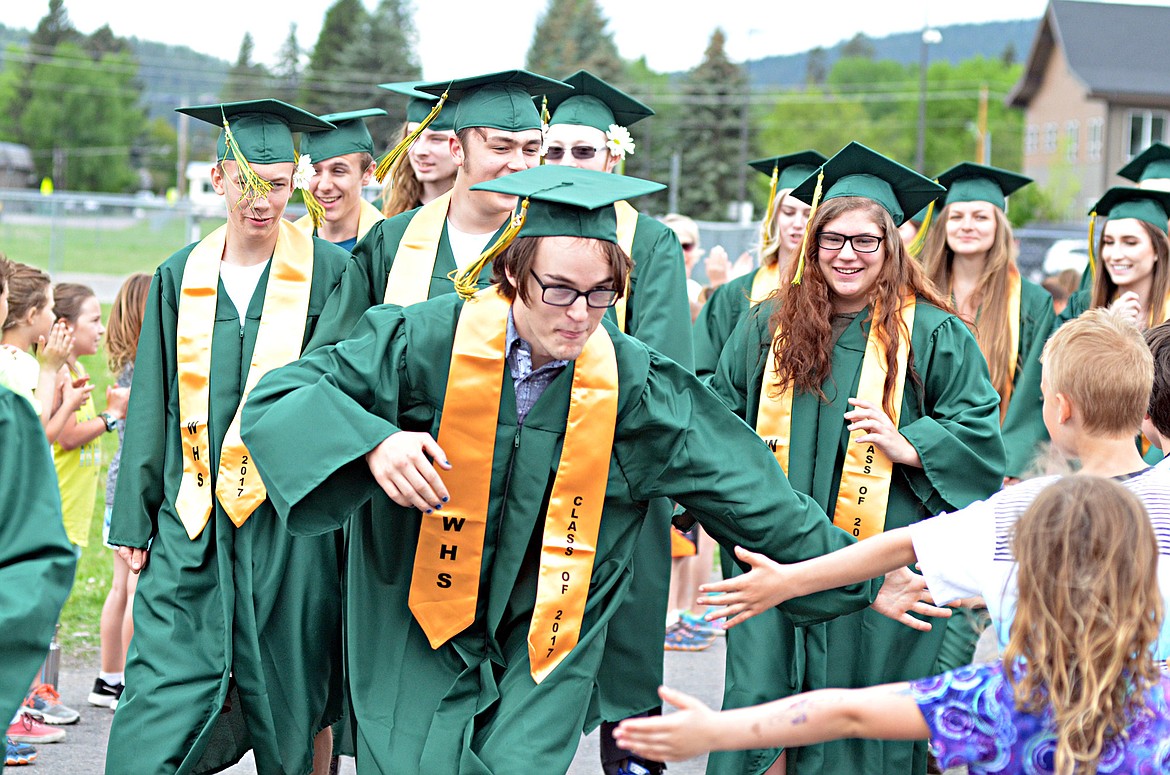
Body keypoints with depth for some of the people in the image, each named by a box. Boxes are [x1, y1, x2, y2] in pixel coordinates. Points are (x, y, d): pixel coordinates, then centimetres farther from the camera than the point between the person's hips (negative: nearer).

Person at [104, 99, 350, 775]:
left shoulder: (331, 272, -1)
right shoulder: (181, 278, 8)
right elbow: (153, 405, 11)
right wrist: (134, 520, 8)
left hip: (290, 520, -2)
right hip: (192, 523, 2)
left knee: (293, 705, 7)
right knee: (161, 706, -2)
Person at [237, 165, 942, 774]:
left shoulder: (636, 387, -10)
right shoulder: (430, 341, -15)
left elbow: (756, 495, -2)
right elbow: (282, 395, -13)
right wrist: (372, 440, -32)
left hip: (549, 639, 0)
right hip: (419, 630, 0)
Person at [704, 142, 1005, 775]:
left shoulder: (933, 335, -1)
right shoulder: (768, 326, 9)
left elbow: (976, 430, -2)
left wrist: (906, 447, -16)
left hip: (880, 563, -2)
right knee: (762, 697, 2)